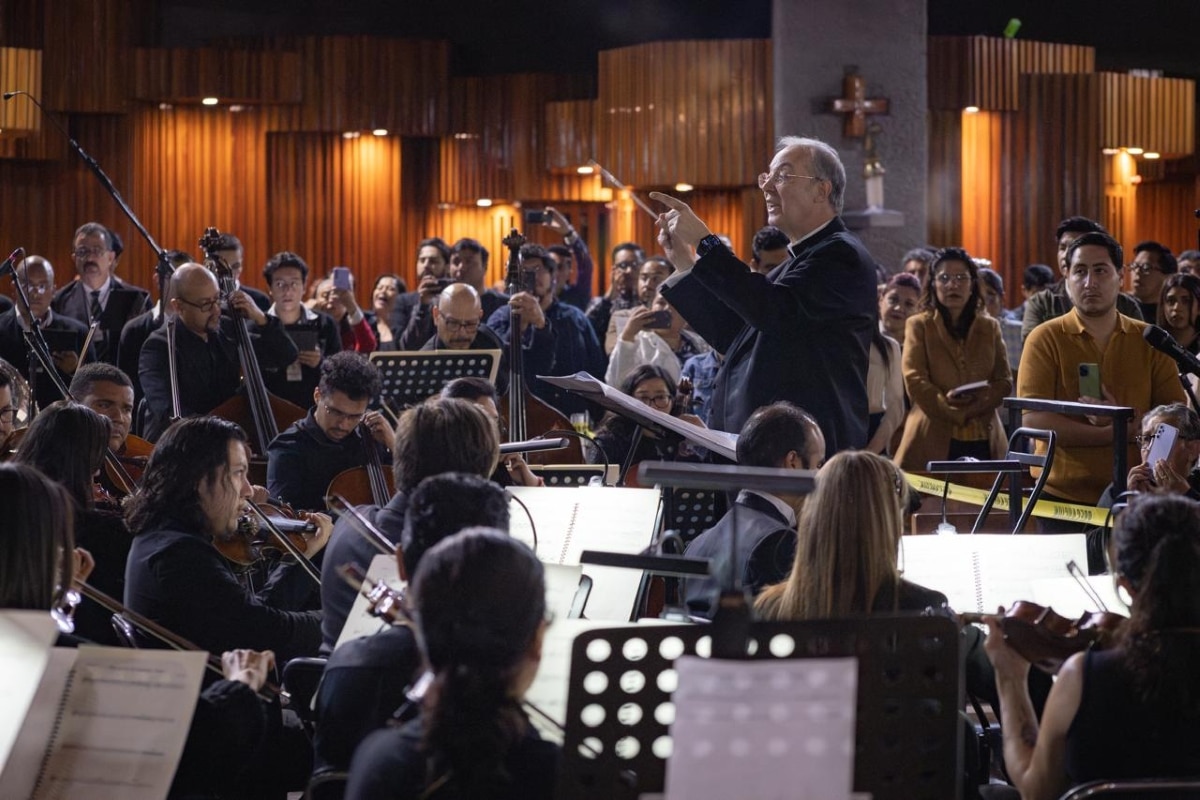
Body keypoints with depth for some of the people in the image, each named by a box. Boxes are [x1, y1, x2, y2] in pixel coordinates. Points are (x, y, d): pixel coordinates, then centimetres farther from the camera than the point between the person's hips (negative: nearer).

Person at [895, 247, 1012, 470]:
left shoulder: (990, 327, 16)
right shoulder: (919, 326, 8)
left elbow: (1004, 381, 7)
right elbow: (914, 381, -3)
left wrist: (972, 407, -11)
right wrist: (949, 406, -16)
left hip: (983, 442, 3)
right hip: (933, 442, -3)